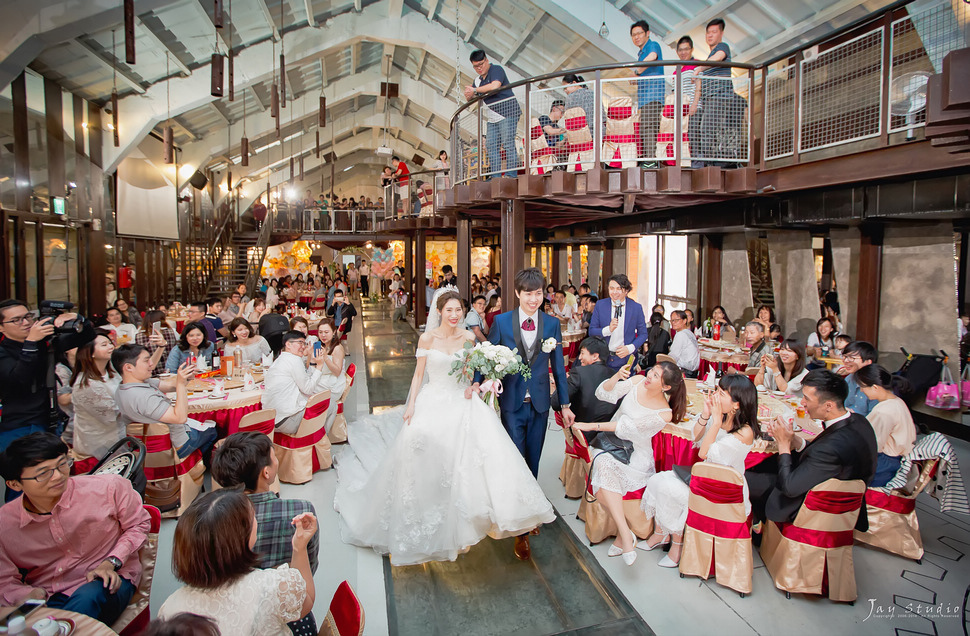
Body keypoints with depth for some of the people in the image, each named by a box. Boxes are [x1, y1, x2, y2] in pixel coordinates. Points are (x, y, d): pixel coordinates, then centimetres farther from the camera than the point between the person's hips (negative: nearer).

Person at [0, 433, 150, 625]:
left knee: (87, 599, -36)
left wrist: (111, 562, -11)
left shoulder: (109, 488, -12)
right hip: (46, 598, 2)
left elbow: (139, 524, 3)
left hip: (107, 581, -1)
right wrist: (27, 595, -15)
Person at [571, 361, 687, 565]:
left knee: (605, 466, -30)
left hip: (636, 454, -3)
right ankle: (625, 533, -26)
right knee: (603, 464, -28)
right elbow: (603, 393, -5)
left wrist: (593, 426, -16)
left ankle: (622, 534, -22)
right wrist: (616, 377, -23)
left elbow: (628, 427, -17)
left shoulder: (665, 413, -13)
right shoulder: (638, 381, -1)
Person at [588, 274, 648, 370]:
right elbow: (591, 330, 0)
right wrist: (608, 329, -18)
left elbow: (643, 334, 3)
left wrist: (630, 348, -13)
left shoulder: (636, 307, -3)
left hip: (625, 359, -1)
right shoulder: (600, 305, -1)